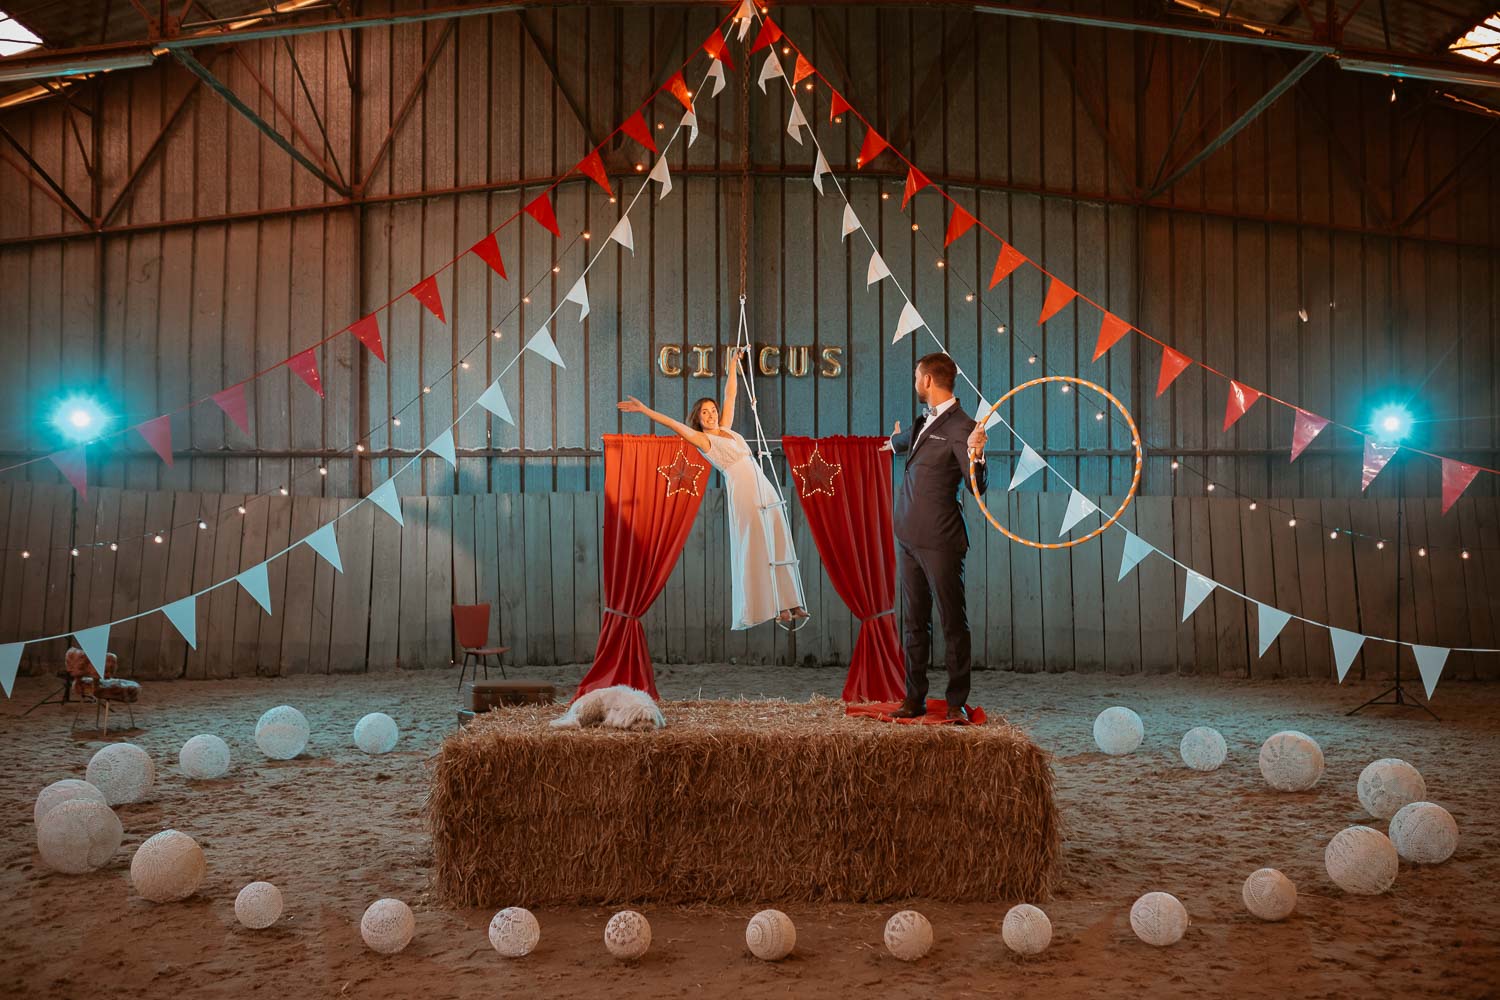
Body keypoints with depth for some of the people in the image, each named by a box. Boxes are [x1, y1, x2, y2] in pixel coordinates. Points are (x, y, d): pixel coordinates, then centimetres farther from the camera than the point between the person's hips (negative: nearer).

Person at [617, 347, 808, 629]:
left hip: (766, 490, 7)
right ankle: (764, 607, -5)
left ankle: (788, 603, 4)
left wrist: (734, 362, 27)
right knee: (753, 550, -7)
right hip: (742, 492, -7)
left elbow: (730, 395, 24)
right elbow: (673, 423, -5)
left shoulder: (726, 428, 19)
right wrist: (645, 410, -12)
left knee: (778, 547, 3)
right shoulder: (702, 440, 3)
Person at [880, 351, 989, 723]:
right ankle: (914, 699, 16)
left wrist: (975, 455, -36)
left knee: (953, 622, 0)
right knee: (915, 622, 10)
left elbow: (978, 487, -17)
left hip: (940, 540, -8)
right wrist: (894, 441, 59)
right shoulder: (925, 422, 13)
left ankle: (957, 703, 6)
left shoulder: (960, 427, -11)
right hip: (908, 536, 8)